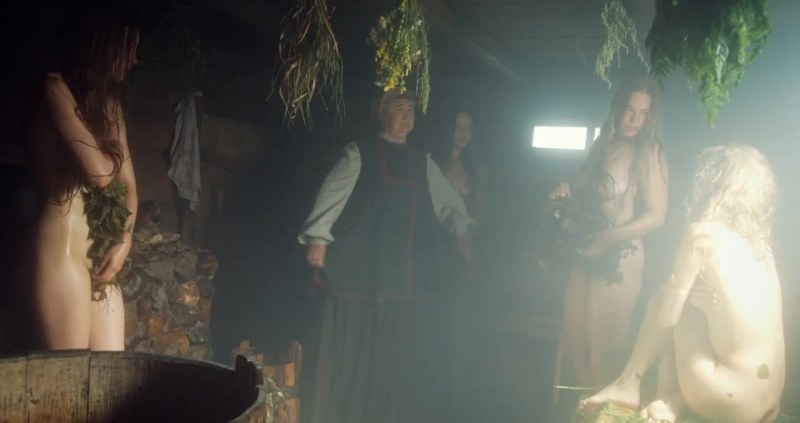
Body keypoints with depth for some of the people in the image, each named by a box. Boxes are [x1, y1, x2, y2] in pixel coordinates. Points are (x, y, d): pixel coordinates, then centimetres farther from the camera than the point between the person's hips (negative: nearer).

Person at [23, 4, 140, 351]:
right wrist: (115, 155, 5)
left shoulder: (108, 101, 17)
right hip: (62, 251, -8)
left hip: (101, 255, 8)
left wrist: (124, 241, 0)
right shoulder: (55, 88, -7)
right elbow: (99, 172, -17)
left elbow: (126, 181, 15)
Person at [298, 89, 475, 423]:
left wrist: (462, 230, 9)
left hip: (412, 263, 5)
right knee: (361, 343, 0)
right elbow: (333, 193, -5)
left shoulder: (421, 161, 16)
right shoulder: (359, 153, 2)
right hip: (366, 260, -4)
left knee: (408, 344, 5)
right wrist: (319, 237, -14)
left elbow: (445, 198, 21)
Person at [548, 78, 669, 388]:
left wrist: (605, 240, -20)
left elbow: (656, 215, -16)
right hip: (587, 252, 6)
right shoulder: (602, 145, 7)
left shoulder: (649, 154, -11)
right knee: (573, 335, 11)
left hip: (620, 258, -6)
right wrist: (566, 191, -3)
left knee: (600, 340, 5)